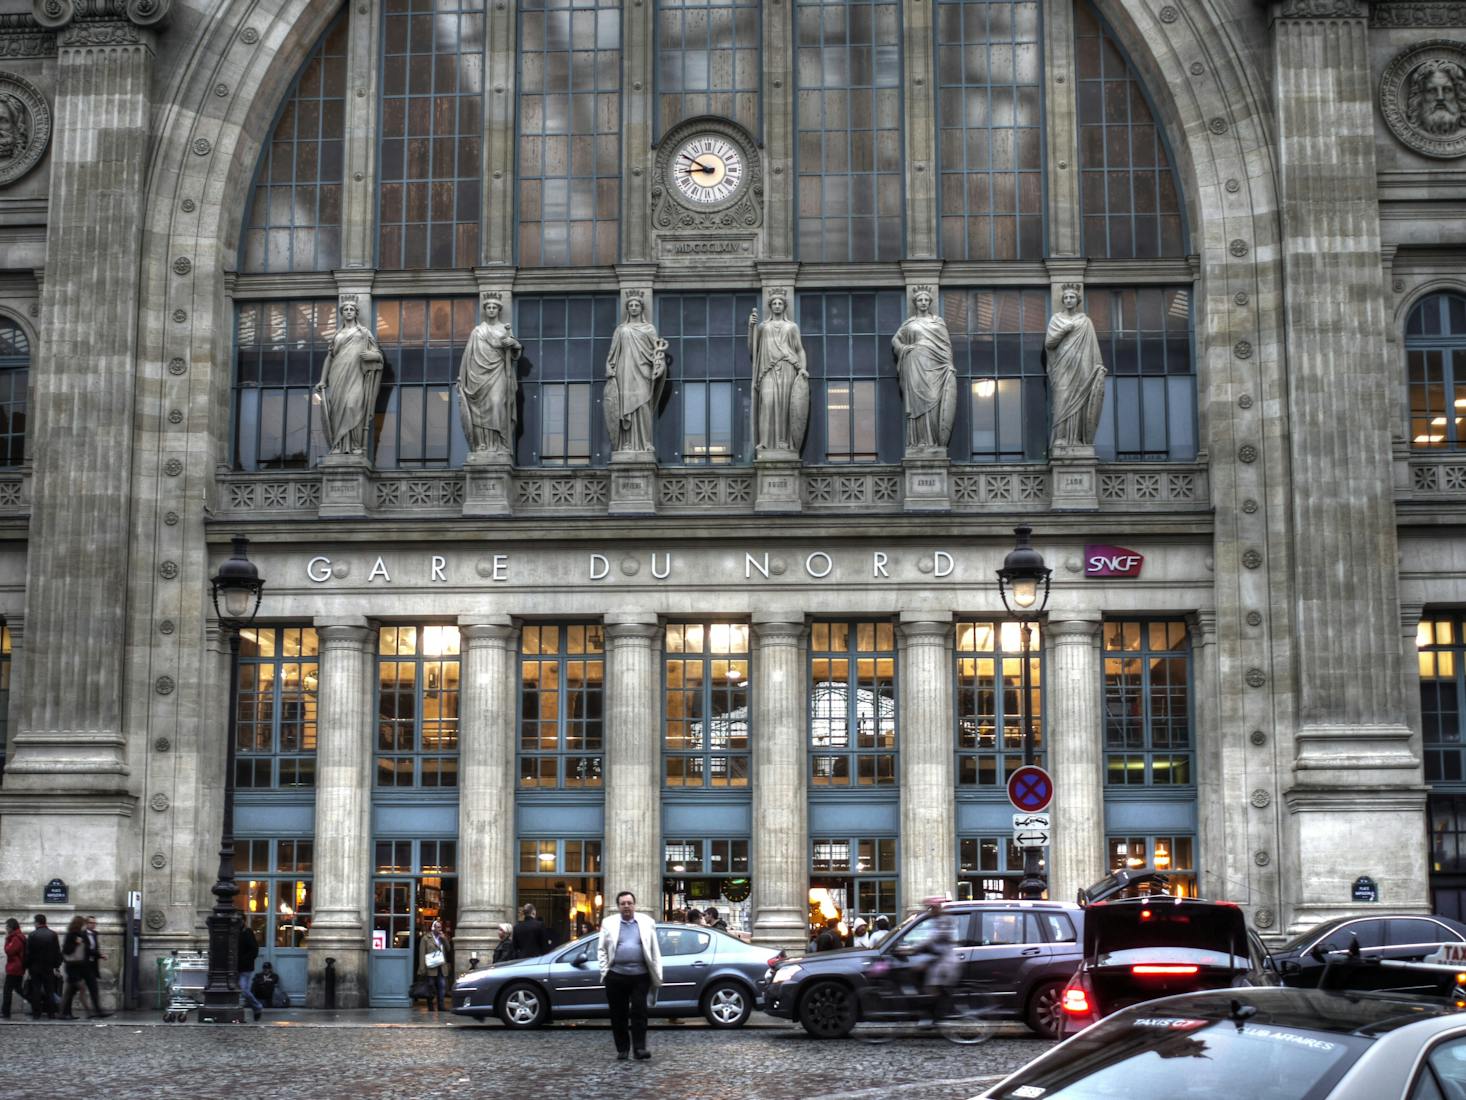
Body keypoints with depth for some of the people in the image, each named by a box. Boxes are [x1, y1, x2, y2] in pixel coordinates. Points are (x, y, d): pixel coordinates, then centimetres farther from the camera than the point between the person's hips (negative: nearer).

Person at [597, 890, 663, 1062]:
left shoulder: (646, 922, 8)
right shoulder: (609, 924, 8)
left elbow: (655, 950, 8)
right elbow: (601, 950, 10)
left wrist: (657, 975, 4)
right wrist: (605, 971, 0)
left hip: (640, 976, -1)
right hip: (616, 976, 1)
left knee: (639, 1012, -5)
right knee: (618, 1014, 5)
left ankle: (639, 1048, -3)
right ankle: (622, 1049, 13)